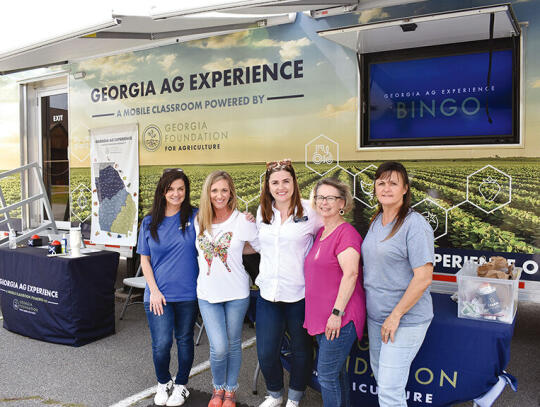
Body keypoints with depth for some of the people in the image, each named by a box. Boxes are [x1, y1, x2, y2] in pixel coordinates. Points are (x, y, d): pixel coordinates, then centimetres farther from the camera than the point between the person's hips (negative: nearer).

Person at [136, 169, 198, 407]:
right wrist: (154, 291, -3)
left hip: (187, 293, 0)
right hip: (158, 294, 0)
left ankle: (181, 385, 33)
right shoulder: (149, 223, 3)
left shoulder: (194, 217, -2)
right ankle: (163, 383, 26)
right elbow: (144, 259, 6)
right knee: (161, 343, -3)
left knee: (184, 340, 12)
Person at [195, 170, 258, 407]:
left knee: (233, 344, 12)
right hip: (208, 292, 2)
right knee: (218, 348, -4)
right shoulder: (199, 221, 1)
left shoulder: (242, 220, -9)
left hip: (236, 292, -1)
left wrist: (232, 251, -3)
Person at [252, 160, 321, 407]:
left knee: (301, 350, 14)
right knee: (266, 352, 6)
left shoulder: (309, 212, -7)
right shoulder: (263, 211, 6)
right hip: (268, 293, 3)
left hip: (300, 295, -3)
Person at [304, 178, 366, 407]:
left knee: (327, 375, -1)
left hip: (340, 317, -9)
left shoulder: (346, 233, -15)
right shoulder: (321, 232, 13)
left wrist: (337, 313, -23)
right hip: (322, 317, 9)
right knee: (336, 371, 20)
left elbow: (350, 274, -22)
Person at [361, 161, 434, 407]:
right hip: (375, 314, 8)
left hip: (406, 319, -8)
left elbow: (423, 279, -20)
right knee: (380, 376, 20)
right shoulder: (376, 221, 7)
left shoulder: (415, 225, -17)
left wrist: (395, 316, -18)